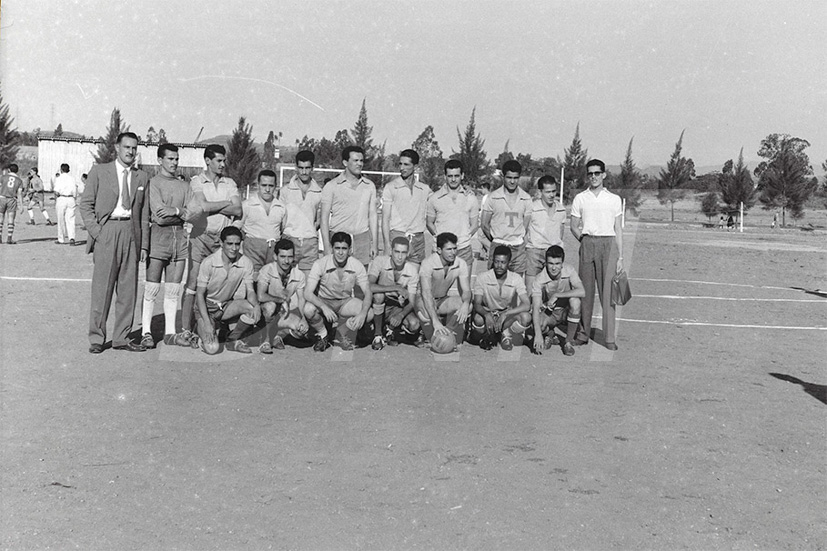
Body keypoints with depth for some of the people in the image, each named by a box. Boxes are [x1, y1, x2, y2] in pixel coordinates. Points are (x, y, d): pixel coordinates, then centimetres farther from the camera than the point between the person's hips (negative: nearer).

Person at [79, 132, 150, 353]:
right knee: (102, 287, -2)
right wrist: (95, 231, -8)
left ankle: (121, 338, 12)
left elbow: (144, 213, 12)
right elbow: (86, 203, 3)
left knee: (128, 289, 4)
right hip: (106, 230, -3)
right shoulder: (99, 171, 6)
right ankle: (96, 338, 7)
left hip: (131, 232, 3)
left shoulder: (142, 177, 13)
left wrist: (144, 244, 7)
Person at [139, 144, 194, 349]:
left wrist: (176, 210, -9)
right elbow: (160, 215, -11)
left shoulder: (184, 186, 15)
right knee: (151, 289, -3)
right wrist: (182, 212, -2)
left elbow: (192, 214, 7)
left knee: (173, 290, 6)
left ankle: (170, 332, 11)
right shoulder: (153, 184, -1)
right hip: (159, 235, -5)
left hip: (180, 236, 5)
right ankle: (146, 332, 2)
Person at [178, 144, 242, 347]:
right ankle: (185, 330, -2)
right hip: (201, 236, -3)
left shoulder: (229, 183, 13)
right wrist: (227, 203, -2)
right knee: (192, 285, -5)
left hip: (223, 238, 3)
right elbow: (203, 206, -13)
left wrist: (211, 206, -7)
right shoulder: (196, 181, 4)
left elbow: (238, 211, -1)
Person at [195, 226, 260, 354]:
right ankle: (205, 335, 15)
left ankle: (232, 340, -3)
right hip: (207, 307, -3)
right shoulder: (208, 263, -20)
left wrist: (256, 305, -33)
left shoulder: (246, 263, -11)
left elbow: (250, 290, -8)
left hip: (227, 305, 3)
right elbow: (200, 294, -15)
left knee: (253, 310, -27)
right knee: (211, 348, -23)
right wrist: (207, 323, -24)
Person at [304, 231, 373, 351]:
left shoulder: (357, 265, -16)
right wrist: (324, 307, -44)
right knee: (308, 309, -35)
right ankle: (322, 335, -2)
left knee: (369, 313, -26)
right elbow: (308, 293, -26)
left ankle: (342, 333, 4)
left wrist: (362, 314, -36)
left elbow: (368, 293, -16)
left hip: (345, 302, 2)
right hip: (323, 301, -2)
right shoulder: (320, 264, -21)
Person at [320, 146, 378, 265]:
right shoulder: (332, 186, 2)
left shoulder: (369, 186, 11)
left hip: (363, 238, 2)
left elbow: (372, 215, 12)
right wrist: (327, 245, -7)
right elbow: (324, 217, 0)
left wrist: (374, 243, 6)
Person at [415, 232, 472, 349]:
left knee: (467, 306, -24)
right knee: (425, 312, -39)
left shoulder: (461, 264, -13)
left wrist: (465, 304, -41)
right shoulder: (428, 263, -27)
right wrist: (435, 321, -48)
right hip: (425, 300, -4)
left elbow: (466, 290, -15)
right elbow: (426, 293, -37)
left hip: (443, 300, 4)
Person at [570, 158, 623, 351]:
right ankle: (583, 333, 11)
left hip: (608, 243, -1)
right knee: (586, 290, 2)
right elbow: (574, 227, 12)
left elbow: (618, 230, 8)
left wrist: (620, 257, 4)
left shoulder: (614, 199, 8)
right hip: (587, 243, 1)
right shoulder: (580, 198, 9)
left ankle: (609, 338, -3)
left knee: (608, 291, -5)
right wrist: (585, 242, -1)